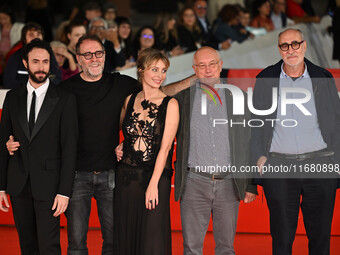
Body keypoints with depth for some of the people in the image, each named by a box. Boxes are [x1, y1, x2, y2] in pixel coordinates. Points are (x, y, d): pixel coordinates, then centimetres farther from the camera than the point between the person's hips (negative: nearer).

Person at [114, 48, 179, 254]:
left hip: (156, 177, -4)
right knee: (126, 238, 7)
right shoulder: (130, 100, 9)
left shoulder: (170, 104, -3)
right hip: (126, 178, 4)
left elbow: (165, 147, -10)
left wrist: (153, 184, -16)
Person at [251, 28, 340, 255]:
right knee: (282, 236, 2)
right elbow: (256, 122, 10)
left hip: (320, 164, 0)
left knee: (320, 234, 5)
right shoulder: (266, 79, 6)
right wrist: (259, 156, -1)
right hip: (279, 166, 0)